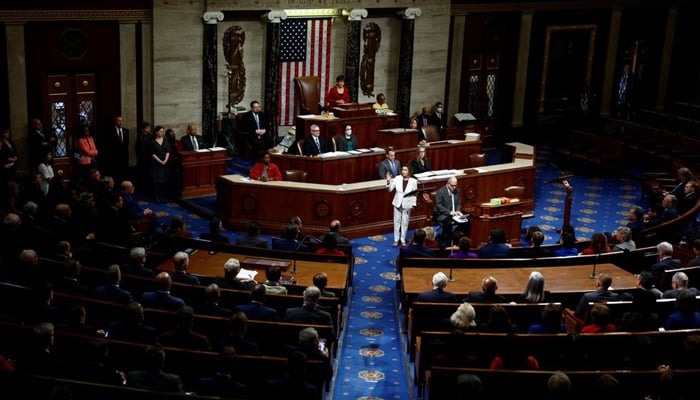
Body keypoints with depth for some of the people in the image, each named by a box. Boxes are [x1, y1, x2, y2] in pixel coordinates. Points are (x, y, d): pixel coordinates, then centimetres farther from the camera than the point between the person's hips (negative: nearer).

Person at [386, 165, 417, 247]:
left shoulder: (413, 181, -10)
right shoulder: (397, 179, -8)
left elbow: (414, 194, -3)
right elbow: (390, 189, -4)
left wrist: (413, 204, -6)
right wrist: (389, 181, -20)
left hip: (407, 205, -1)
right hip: (398, 204, 1)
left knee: (405, 223, 8)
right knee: (397, 222, 8)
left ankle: (403, 240, 20)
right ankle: (396, 239, 18)